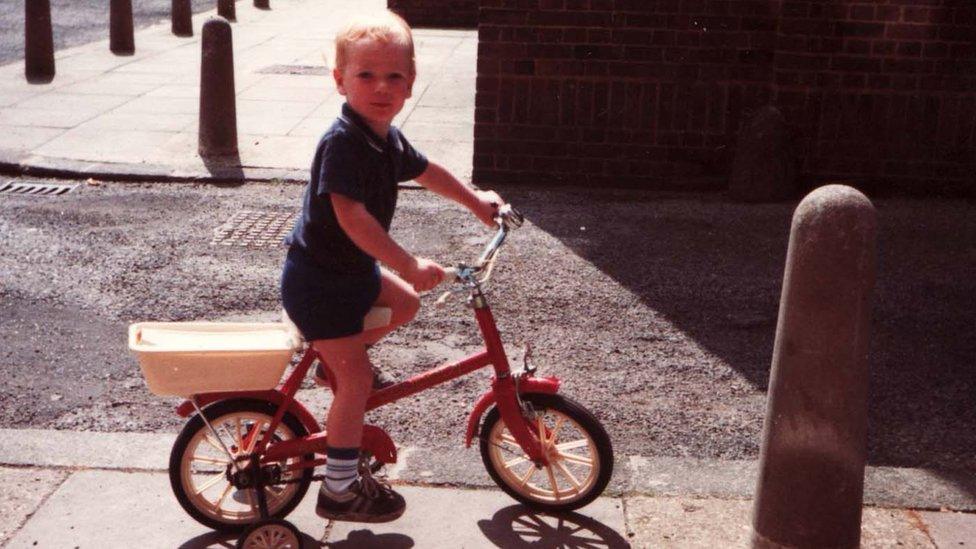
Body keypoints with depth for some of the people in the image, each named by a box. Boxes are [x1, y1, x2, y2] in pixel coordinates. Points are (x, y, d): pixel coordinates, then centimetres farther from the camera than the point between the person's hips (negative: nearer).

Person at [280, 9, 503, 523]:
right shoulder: (342, 142, -26)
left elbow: (425, 171, 22)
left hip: (351, 267, 9)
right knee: (357, 378, -6)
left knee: (404, 303, 21)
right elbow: (350, 215, -35)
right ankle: (340, 490, 5)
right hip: (317, 279, -9)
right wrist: (409, 264, -37)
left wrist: (476, 200, 28)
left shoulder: (387, 139, 3)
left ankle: (335, 353, 31)